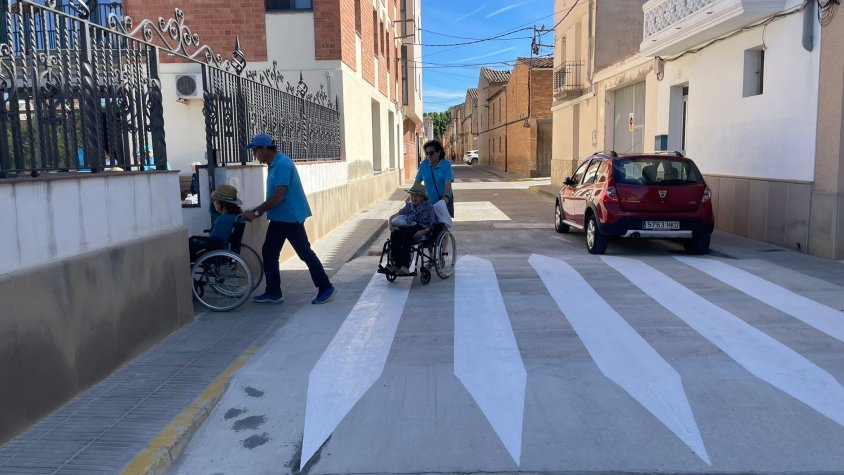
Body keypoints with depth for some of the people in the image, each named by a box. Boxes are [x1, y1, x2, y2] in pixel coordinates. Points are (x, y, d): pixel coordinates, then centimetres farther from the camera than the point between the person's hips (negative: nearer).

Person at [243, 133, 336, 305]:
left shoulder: (282, 164, -20)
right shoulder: (274, 164, 11)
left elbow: (278, 196, -24)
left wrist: (256, 212, -19)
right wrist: (257, 211, 13)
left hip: (291, 217, -10)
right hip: (279, 218, 10)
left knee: (305, 253, -1)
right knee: (268, 253, 9)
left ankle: (326, 288, 10)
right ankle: (273, 292, 17)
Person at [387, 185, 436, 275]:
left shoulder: (428, 207, 5)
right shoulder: (409, 206, 20)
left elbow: (433, 225, -4)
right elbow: (393, 217, 22)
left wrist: (423, 231, -21)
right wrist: (391, 225, 0)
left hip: (422, 230, -5)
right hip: (407, 229, 5)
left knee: (405, 234, -36)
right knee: (394, 234, -28)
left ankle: (405, 267, -40)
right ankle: (396, 264, -30)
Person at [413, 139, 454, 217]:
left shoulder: (446, 164, -10)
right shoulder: (424, 165, 0)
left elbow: (448, 183, -20)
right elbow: (417, 182, 5)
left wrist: (446, 197, -33)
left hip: (445, 200, -2)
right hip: (429, 201, 2)